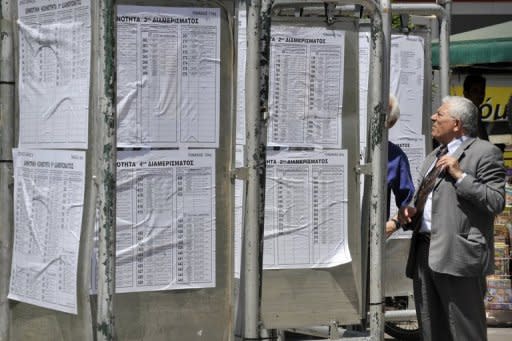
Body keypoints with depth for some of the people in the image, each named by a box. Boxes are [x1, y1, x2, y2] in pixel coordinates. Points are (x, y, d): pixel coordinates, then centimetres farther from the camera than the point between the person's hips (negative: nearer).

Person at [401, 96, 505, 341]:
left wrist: (460, 176, -17)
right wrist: (412, 213, 13)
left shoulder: (484, 152, -3)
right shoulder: (433, 157, 23)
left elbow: (496, 202, -13)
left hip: (457, 254, -8)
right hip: (424, 252, 8)